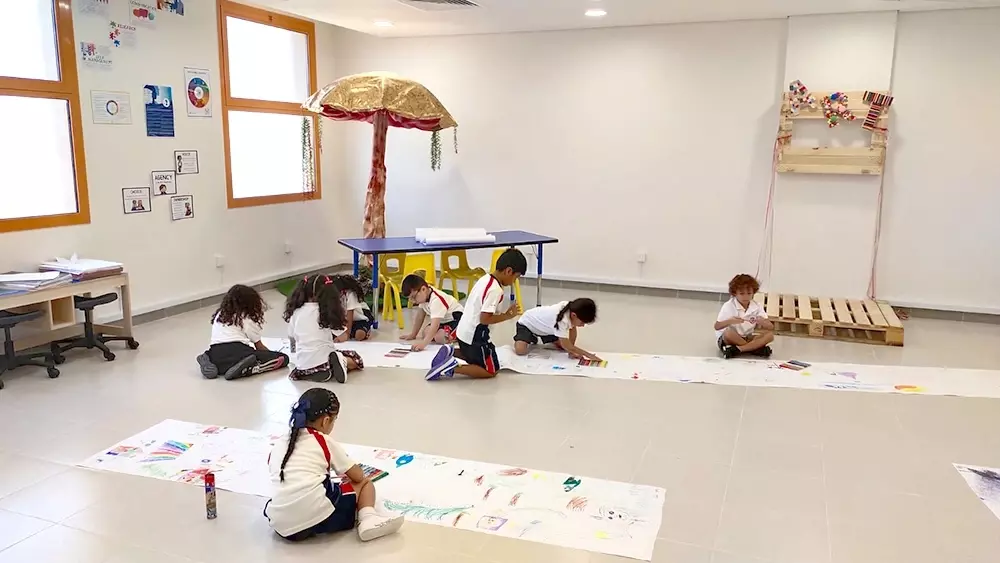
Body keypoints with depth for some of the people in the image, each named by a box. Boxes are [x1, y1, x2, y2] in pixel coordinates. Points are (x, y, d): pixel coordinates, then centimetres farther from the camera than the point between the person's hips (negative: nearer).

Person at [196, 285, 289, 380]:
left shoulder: (220, 315, 23)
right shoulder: (247, 319, 8)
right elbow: (259, 346, 14)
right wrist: (271, 354, 34)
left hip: (215, 357, 6)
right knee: (283, 358, -5)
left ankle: (208, 362, 7)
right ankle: (245, 369, -23)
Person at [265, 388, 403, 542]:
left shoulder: (279, 444, 19)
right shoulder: (325, 443, 7)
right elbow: (358, 476, 16)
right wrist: (349, 476, 39)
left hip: (281, 527, 3)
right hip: (319, 518, -3)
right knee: (365, 483, 18)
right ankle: (367, 518, -8)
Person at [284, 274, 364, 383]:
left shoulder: (296, 313, 6)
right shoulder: (327, 311, 1)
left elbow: (292, 340, 16)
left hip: (303, 366, 1)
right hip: (324, 361, 0)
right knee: (356, 359, 20)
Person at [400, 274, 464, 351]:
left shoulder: (436, 301, -35)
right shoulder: (424, 295, -6)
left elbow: (435, 325, -44)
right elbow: (420, 316, 8)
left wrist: (424, 343, -54)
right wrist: (413, 334, 12)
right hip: (443, 320, 10)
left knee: (440, 337, -30)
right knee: (426, 332, -6)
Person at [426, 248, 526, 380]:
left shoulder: (485, 279, 6)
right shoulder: (496, 290, -23)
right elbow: (485, 319, -24)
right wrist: (507, 316, -15)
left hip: (464, 331, 9)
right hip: (475, 336, -9)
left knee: (476, 360, 32)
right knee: (491, 371, 7)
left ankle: (450, 353, 9)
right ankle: (452, 368, -9)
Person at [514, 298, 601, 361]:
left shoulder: (571, 308, -23)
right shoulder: (562, 320, -43)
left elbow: (573, 329, -7)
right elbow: (567, 346, -39)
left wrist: (572, 350, -13)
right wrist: (589, 355, -36)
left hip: (544, 326, 7)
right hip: (526, 324, -7)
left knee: (563, 346, -4)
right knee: (520, 351, -27)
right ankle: (531, 340, 5)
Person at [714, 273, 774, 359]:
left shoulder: (757, 307, -3)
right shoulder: (728, 306, -13)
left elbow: (771, 327, -7)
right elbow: (717, 326, -16)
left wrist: (763, 322, -30)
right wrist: (730, 321, -35)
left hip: (747, 338, 4)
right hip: (726, 339, -3)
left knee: (770, 334, -19)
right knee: (729, 333, -38)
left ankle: (737, 349, -29)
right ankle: (757, 348, -22)